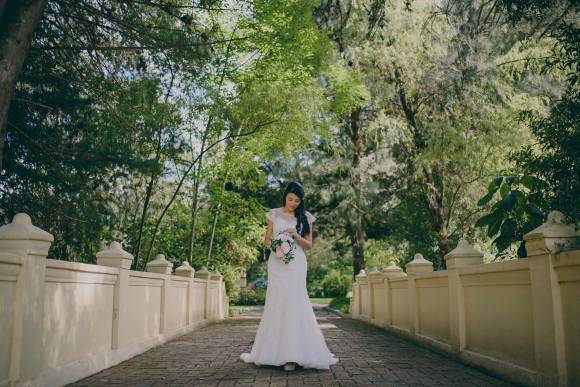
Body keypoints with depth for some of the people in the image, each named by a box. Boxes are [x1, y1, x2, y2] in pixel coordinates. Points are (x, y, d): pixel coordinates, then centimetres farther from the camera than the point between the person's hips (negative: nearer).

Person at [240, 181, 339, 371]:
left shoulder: (305, 217, 7)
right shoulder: (274, 214, 9)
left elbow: (309, 245, 8)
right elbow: (266, 240, 11)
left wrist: (297, 236, -12)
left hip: (296, 263, -1)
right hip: (276, 262, 1)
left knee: (294, 304, -10)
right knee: (275, 305, 1)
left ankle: (293, 354, -8)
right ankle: (275, 351, 11)